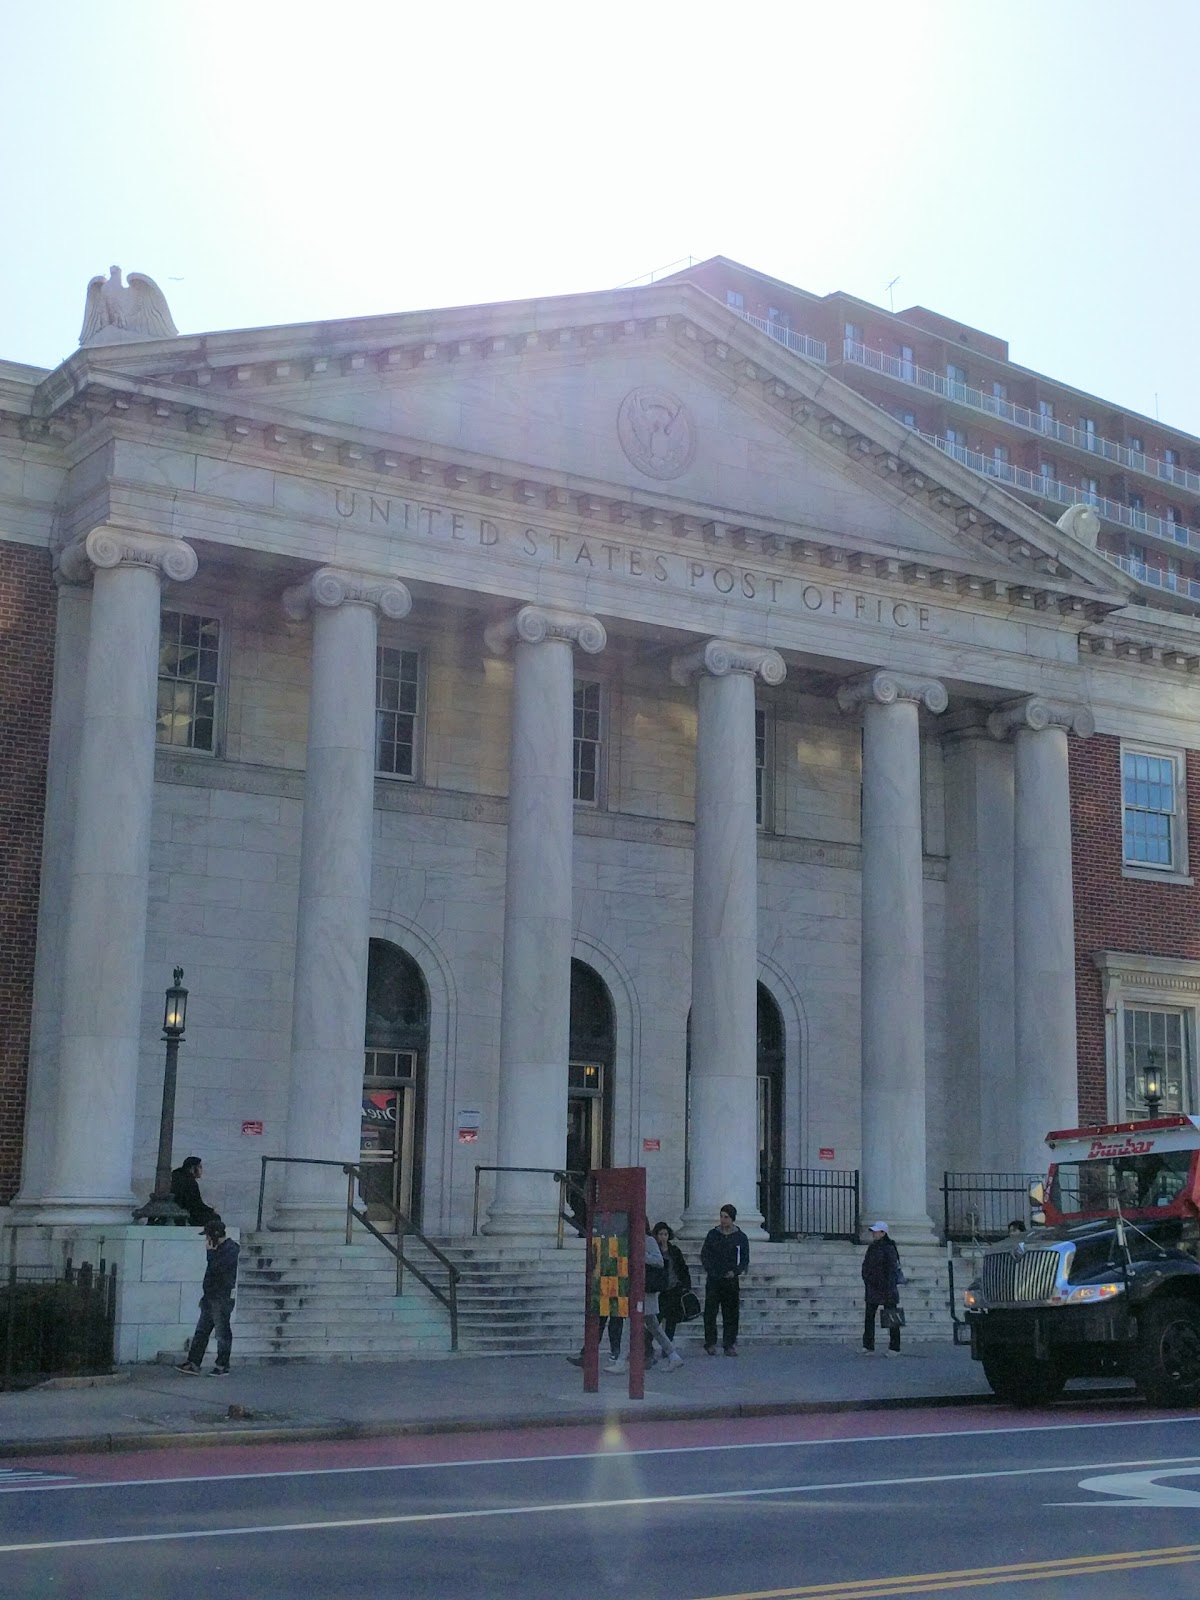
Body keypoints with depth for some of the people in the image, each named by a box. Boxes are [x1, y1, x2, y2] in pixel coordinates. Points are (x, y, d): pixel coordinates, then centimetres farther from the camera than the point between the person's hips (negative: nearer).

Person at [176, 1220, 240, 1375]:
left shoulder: (230, 1249, -13)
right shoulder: (219, 1249, 17)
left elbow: (217, 1268, -26)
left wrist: (211, 1251, -14)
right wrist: (205, 1295, 22)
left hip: (222, 1298, -10)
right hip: (210, 1297, 10)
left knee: (222, 1333, -2)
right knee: (201, 1332, 9)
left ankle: (223, 1366, 5)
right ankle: (193, 1364, 11)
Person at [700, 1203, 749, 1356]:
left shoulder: (741, 1237, 5)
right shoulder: (713, 1234, 7)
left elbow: (745, 1260, 8)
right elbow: (704, 1255, 9)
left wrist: (735, 1271, -8)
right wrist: (711, 1271, -4)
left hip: (731, 1280, 0)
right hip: (713, 1280, 0)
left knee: (731, 1315, 1)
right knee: (710, 1313, -3)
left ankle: (729, 1345, 6)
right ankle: (710, 1344, 2)